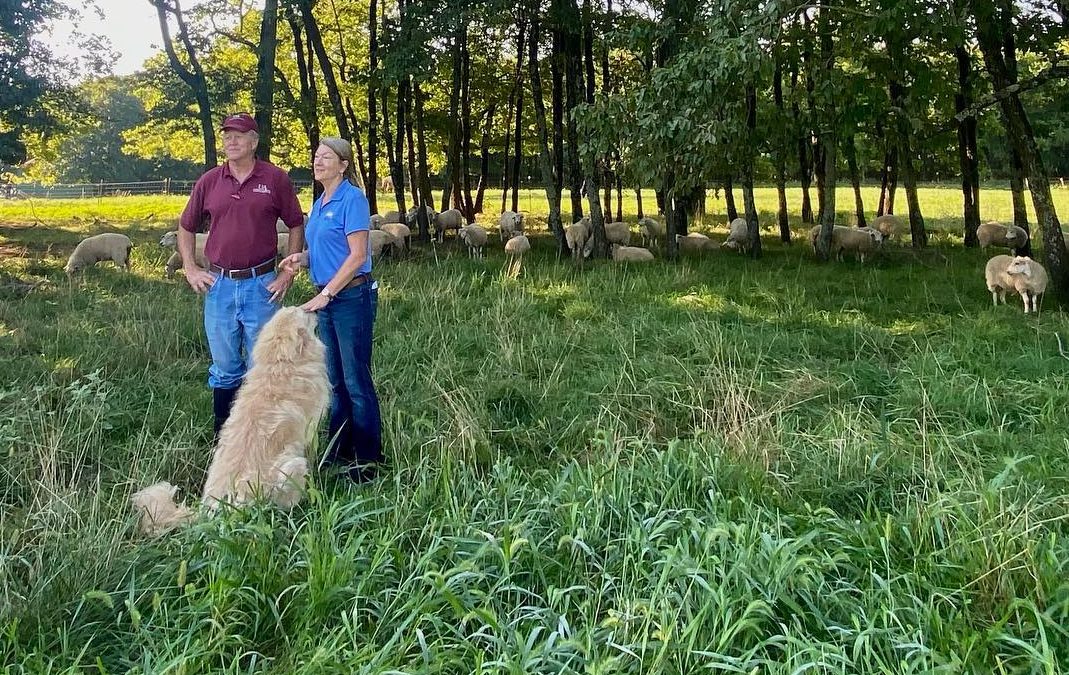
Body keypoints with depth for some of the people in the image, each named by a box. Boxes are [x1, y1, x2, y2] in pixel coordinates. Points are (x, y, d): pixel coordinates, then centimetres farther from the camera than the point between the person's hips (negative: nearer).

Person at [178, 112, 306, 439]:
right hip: (219, 286, 2)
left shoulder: (276, 179, -2)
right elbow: (186, 228, 17)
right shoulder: (208, 181, 5)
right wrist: (190, 270, 7)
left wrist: (288, 273, 0)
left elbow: (296, 226, 6)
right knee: (224, 369, 11)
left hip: (261, 285, -2)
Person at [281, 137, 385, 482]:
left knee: (357, 382, -3)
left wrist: (326, 294, -18)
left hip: (352, 297, -9)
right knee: (336, 380, 14)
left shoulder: (353, 198, -11)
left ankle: (367, 461, 6)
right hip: (327, 299, 9)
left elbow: (357, 254, -17)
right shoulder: (318, 204, 14)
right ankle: (339, 451, 25)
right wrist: (302, 258, 2)